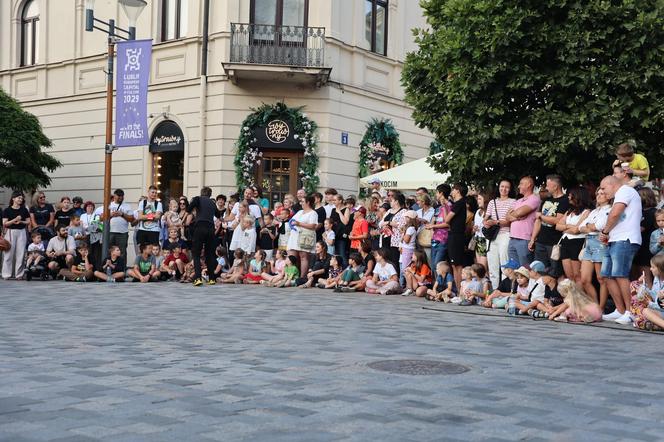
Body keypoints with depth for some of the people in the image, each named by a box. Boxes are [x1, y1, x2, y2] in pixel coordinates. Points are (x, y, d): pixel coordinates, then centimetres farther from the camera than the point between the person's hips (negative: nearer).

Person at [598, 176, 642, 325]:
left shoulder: (625, 191, -2)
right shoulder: (619, 196, 29)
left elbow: (615, 213, -15)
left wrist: (605, 231, -3)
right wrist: (606, 234, 13)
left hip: (624, 240, -10)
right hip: (615, 242, 10)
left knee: (620, 276, -15)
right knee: (608, 276, 6)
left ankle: (630, 312, -12)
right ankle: (620, 311, 11)